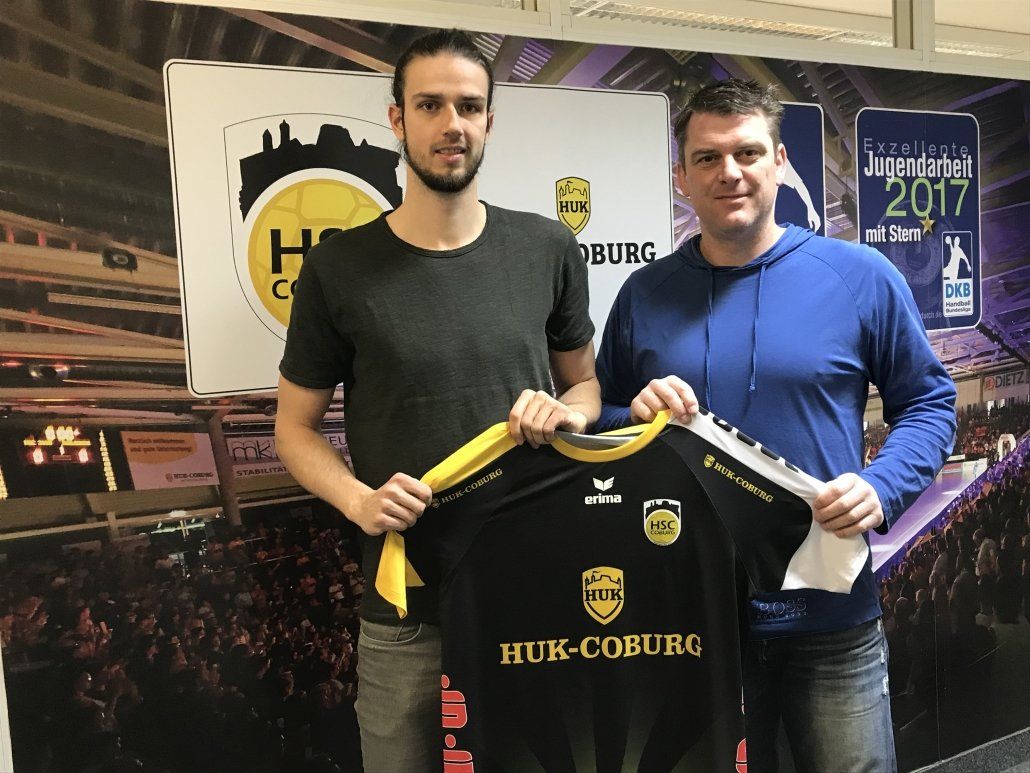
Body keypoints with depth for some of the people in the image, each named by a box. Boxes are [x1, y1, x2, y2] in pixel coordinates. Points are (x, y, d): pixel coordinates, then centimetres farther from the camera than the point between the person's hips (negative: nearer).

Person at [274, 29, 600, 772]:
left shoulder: (547, 250, -1)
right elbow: (296, 426, 2)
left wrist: (568, 412, -11)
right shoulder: (339, 267, -6)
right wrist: (356, 499, -16)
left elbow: (586, 381, 12)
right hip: (406, 599, -1)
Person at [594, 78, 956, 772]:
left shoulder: (861, 277, -3)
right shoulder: (645, 294, 2)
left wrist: (882, 487, -13)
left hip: (831, 613, -1)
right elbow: (598, 423, 10)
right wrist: (637, 415, -13)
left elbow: (928, 401, 4)